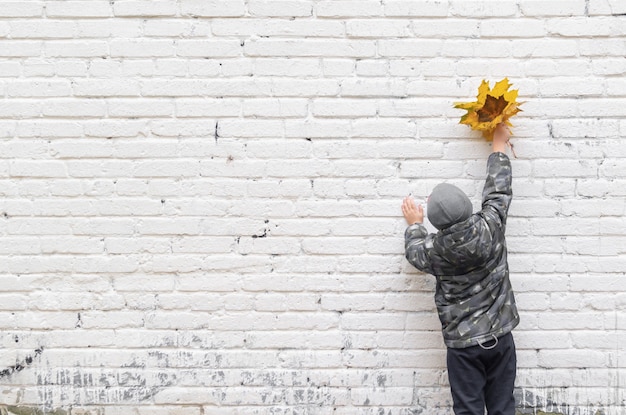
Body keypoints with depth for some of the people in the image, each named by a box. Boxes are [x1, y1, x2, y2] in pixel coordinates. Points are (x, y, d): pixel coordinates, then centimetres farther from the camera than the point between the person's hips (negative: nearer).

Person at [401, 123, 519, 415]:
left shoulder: (434, 251, -13)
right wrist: (499, 144, 18)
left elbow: (414, 250, 12)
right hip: (499, 337, 2)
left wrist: (414, 224, 32)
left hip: (463, 344, -2)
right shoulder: (489, 228, -14)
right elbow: (498, 190, 4)